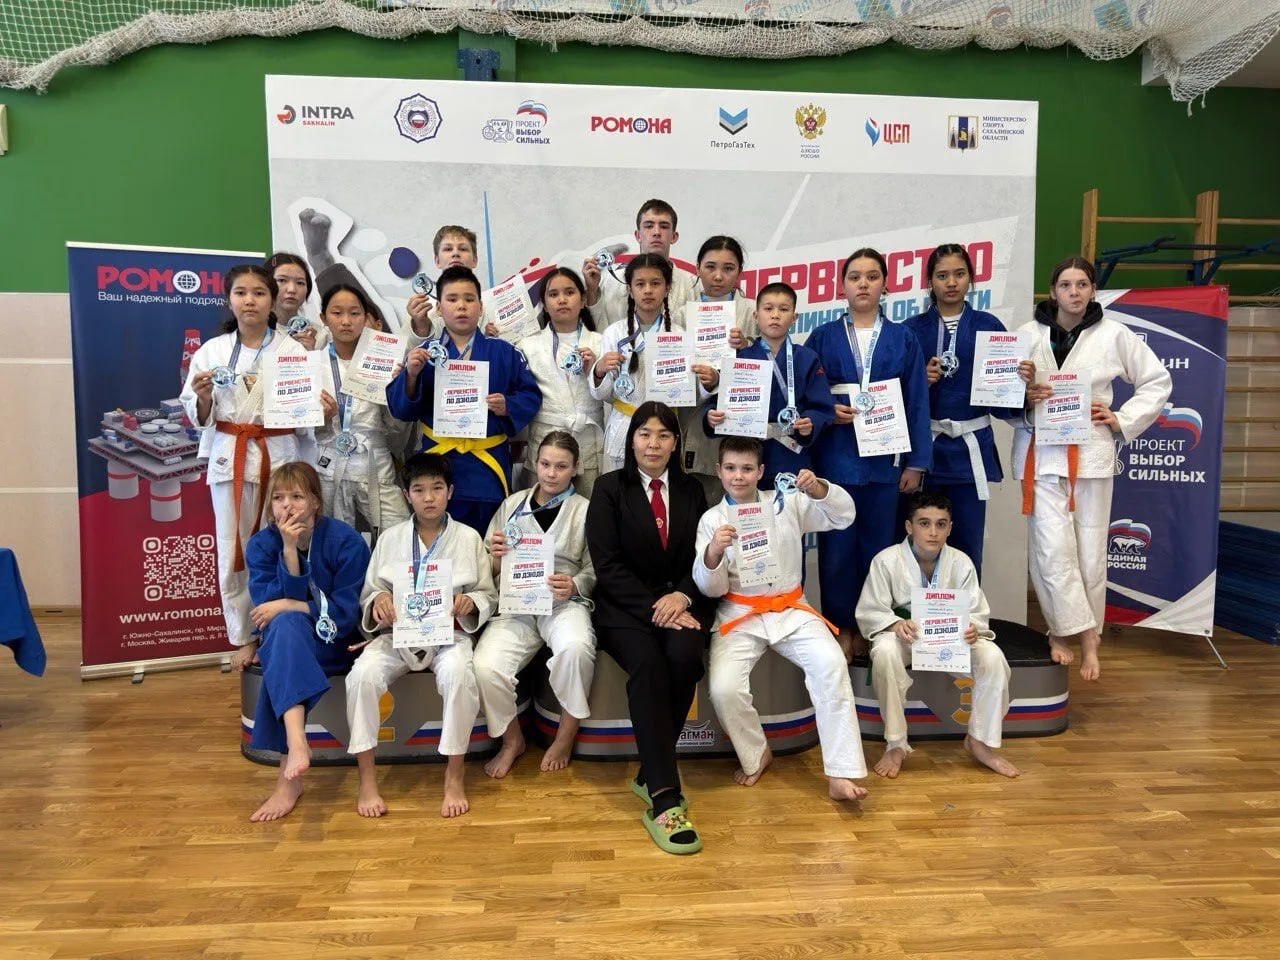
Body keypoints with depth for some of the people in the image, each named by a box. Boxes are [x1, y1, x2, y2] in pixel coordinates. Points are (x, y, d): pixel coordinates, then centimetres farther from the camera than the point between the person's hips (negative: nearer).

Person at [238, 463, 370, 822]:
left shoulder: (345, 540, -12)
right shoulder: (261, 544, -3)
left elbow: (347, 613, -14)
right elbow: (267, 608, -14)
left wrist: (287, 607, -18)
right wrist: (289, 549, -23)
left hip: (335, 644, -2)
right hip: (285, 643, 3)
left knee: (285, 621, -35)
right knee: (284, 625, -34)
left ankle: (289, 776, -38)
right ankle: (296, 745, -50)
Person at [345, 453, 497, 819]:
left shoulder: (469, 538, 5)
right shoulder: (390, 539, 9)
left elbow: (489, 596, 7)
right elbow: (368, 593, 11)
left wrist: (470, 603, -16)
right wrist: (377, 601, -13)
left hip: (449, 633, -1)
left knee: (458, 674, -35)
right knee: (363, 674, -29)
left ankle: (454, 773, -17)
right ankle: (366, 777, -14)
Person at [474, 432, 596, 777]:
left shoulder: (586, 510, 6)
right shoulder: (512, 505, 15)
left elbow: (594, 572, 5)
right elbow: (488, 570, 16)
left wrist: (574, 586, -16)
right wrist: (495, 557, -6)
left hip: (565, 603, -2)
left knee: (576, 647, -36)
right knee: (485, 667, -25)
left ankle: (565, 736, -8)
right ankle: (512, 739, 5)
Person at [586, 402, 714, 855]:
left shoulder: (691, 491, 15)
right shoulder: (609, 489, 4)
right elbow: (607, 565, -5)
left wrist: (682, 597, -13)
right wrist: (653, 607, -16)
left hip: (681, 603, 2)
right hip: (625, 606, -2)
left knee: (684, 657, -32)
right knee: (648, 663, -33)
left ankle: (651, 775, -17)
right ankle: (665, 798, -35)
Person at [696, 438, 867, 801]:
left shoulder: (786, 504, 4)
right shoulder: (712, 519, 0)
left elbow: (843, 515, -1)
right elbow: (711, 588, -4)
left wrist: (818, 488, -21)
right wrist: (713, 552, -26)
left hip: (791, 610, 1)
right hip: (739, 616, -1)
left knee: (831, 664, -27)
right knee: (724, 688, -25)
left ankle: (840, 774, -20)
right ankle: (756, 753, 7)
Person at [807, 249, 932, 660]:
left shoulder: (903, 339, 7)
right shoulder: (823, 337, 6)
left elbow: (917, 402, 5)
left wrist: (916, 462, 0)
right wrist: (828, 412, -15)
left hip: (884, 457, 1)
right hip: (836, 456, 0)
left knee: (878, 544, 8)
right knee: (837, 546, 3)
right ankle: (841, 628, 17)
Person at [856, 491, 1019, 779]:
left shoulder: (961, 563, -5)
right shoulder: (886, 560, -14)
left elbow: (977, 613, -3)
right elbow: (868, 612, -12)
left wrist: (973, 628, -28)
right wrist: (896, 625, -34)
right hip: (903, 635, -3)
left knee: (993, 657, -24)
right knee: (884, 653, -38)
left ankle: (980, 742, -2)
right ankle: (895, 745, -20)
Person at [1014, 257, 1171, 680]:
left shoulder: (1114, 335, 2)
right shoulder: (1029, 335, 1)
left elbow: (1158, 381, 11)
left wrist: (1122, 420, 1)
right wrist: (1024, 399, -14)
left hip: (1091, 452, 1)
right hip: (1041, 452, -1)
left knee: (1090, 551, 3)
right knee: (1053, 549, -9)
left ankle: (1063, 633, 18)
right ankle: (1086, 637, 4)